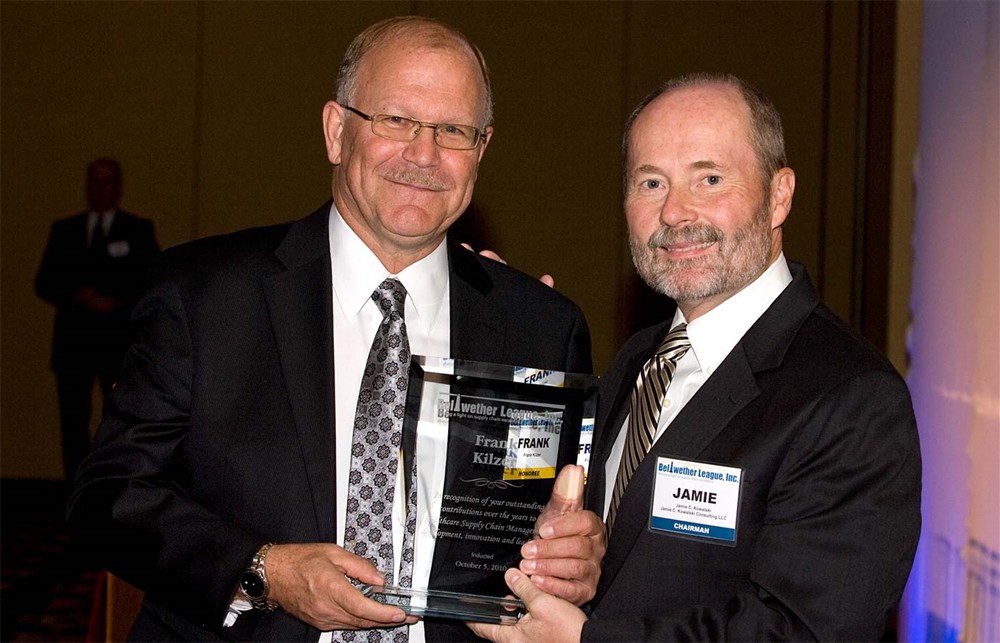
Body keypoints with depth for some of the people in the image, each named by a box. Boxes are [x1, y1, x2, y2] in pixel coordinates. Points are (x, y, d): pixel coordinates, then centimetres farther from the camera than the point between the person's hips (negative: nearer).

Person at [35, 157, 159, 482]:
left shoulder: (139, 230, 7)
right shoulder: (64, 230, 13)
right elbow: (44, 283, 7)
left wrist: (117, 302, -13)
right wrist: (79, 297, -11)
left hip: (121, 342, -2)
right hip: (73, 341, 2)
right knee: (73, 422, 2)